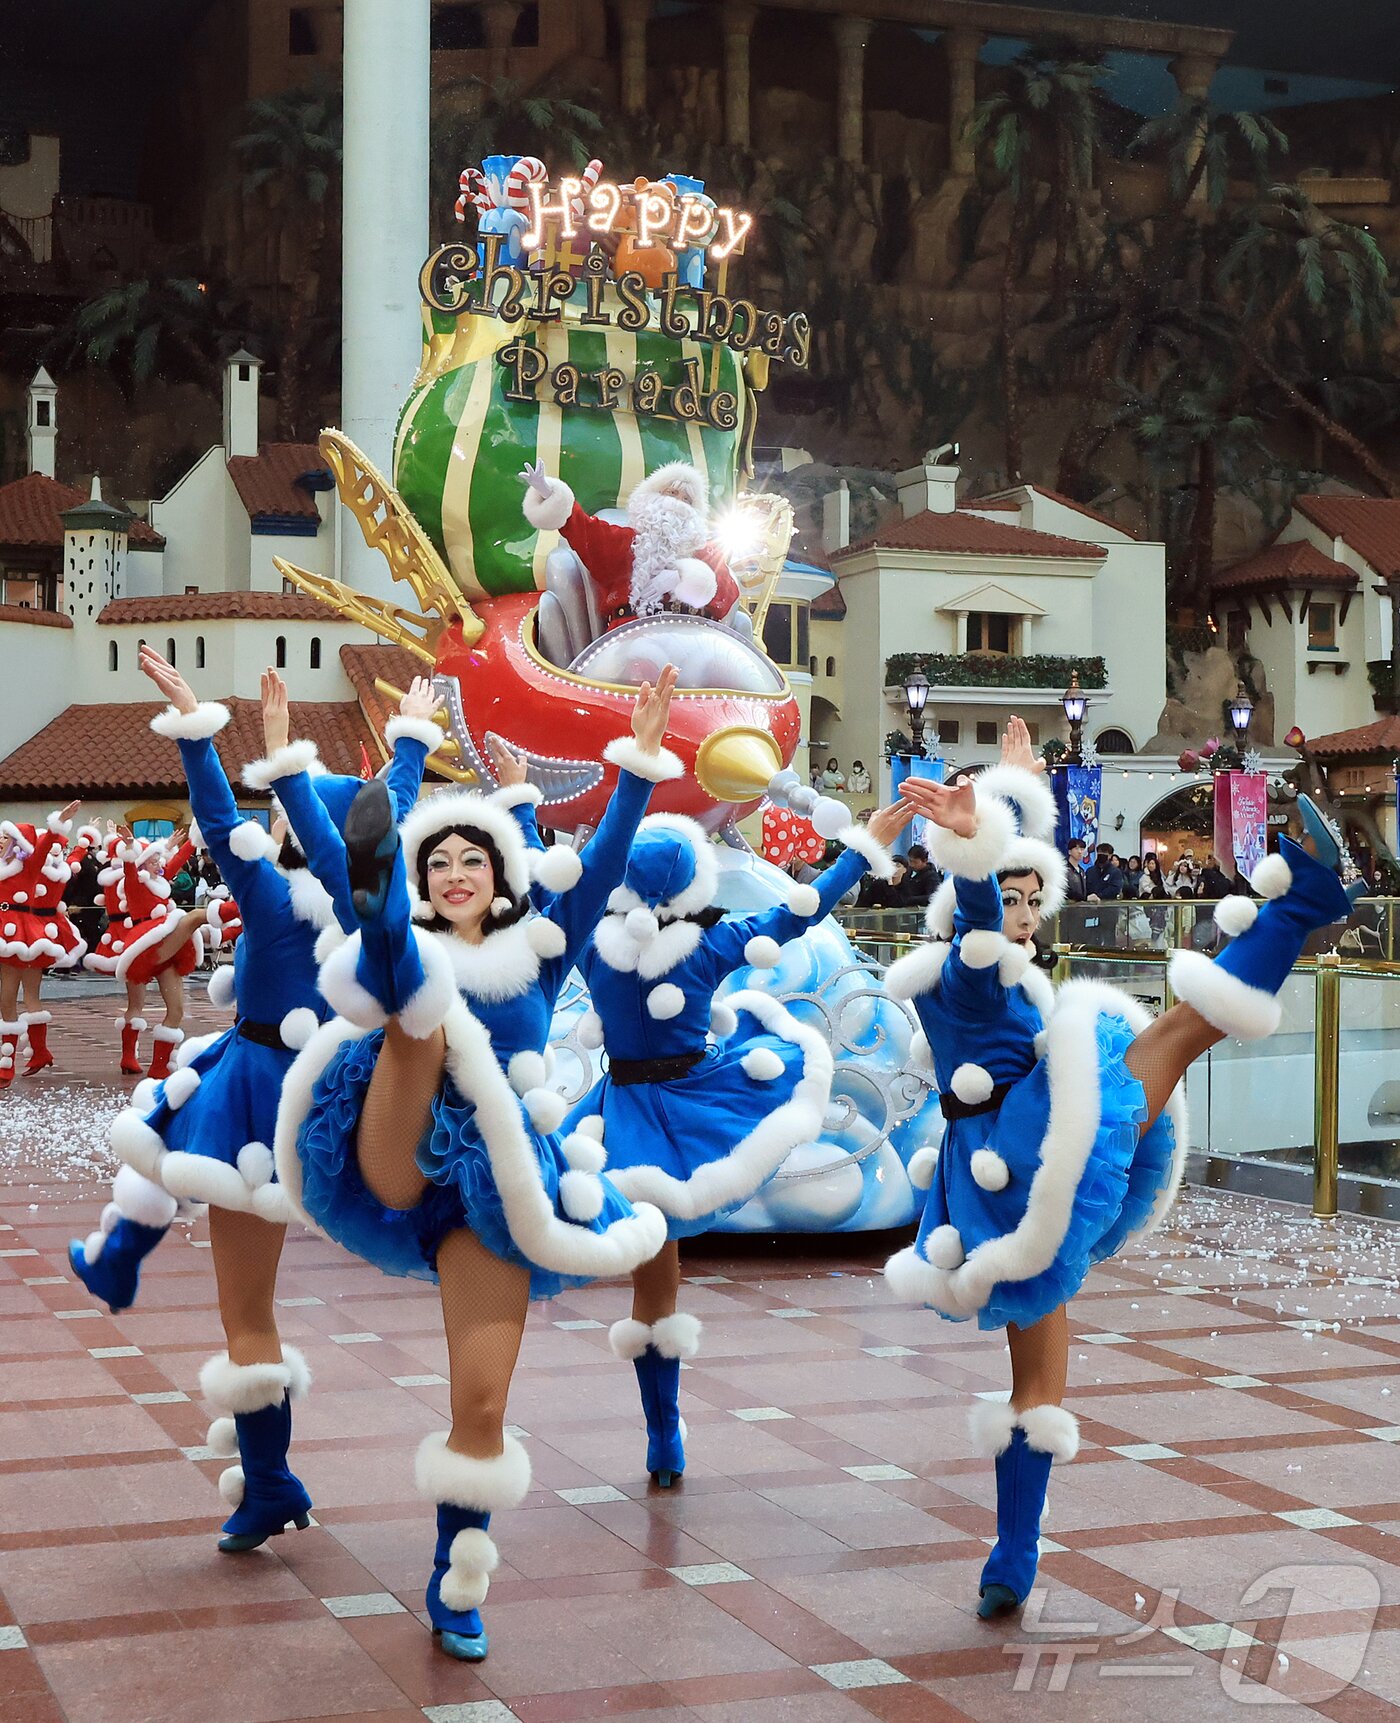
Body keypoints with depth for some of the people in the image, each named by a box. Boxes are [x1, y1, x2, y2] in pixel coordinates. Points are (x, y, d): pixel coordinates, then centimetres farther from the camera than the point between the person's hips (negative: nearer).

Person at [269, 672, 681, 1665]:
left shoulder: (539, 950, 13)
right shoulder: (402, 942, 13)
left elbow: (606, 858, 3)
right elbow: (325, 850, 8)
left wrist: (641, 756, -2)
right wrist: (286, 757, 5)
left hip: (488, 1179, 0)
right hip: (394, 1166, 0)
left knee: (482, 1406, -5)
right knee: (420, 1011, -28)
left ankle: (456, 1588, 12)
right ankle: (385, 958, -64)